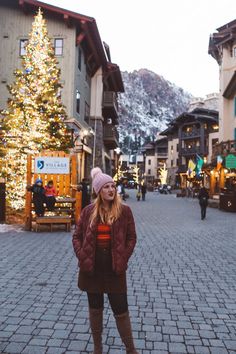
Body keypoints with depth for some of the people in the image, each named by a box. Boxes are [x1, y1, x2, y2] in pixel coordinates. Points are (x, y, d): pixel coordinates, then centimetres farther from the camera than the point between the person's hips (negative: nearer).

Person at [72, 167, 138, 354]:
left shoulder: (124, 210, -5)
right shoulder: (88, 211, -2)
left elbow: (131, 237, -1)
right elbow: (77, 236, 5)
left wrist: (123, 259, -8)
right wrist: (82, 257, -6)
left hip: (114, 267, -2)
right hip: (92, 267, 2)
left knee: (121, 311, 6)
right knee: (95, 309, 16)